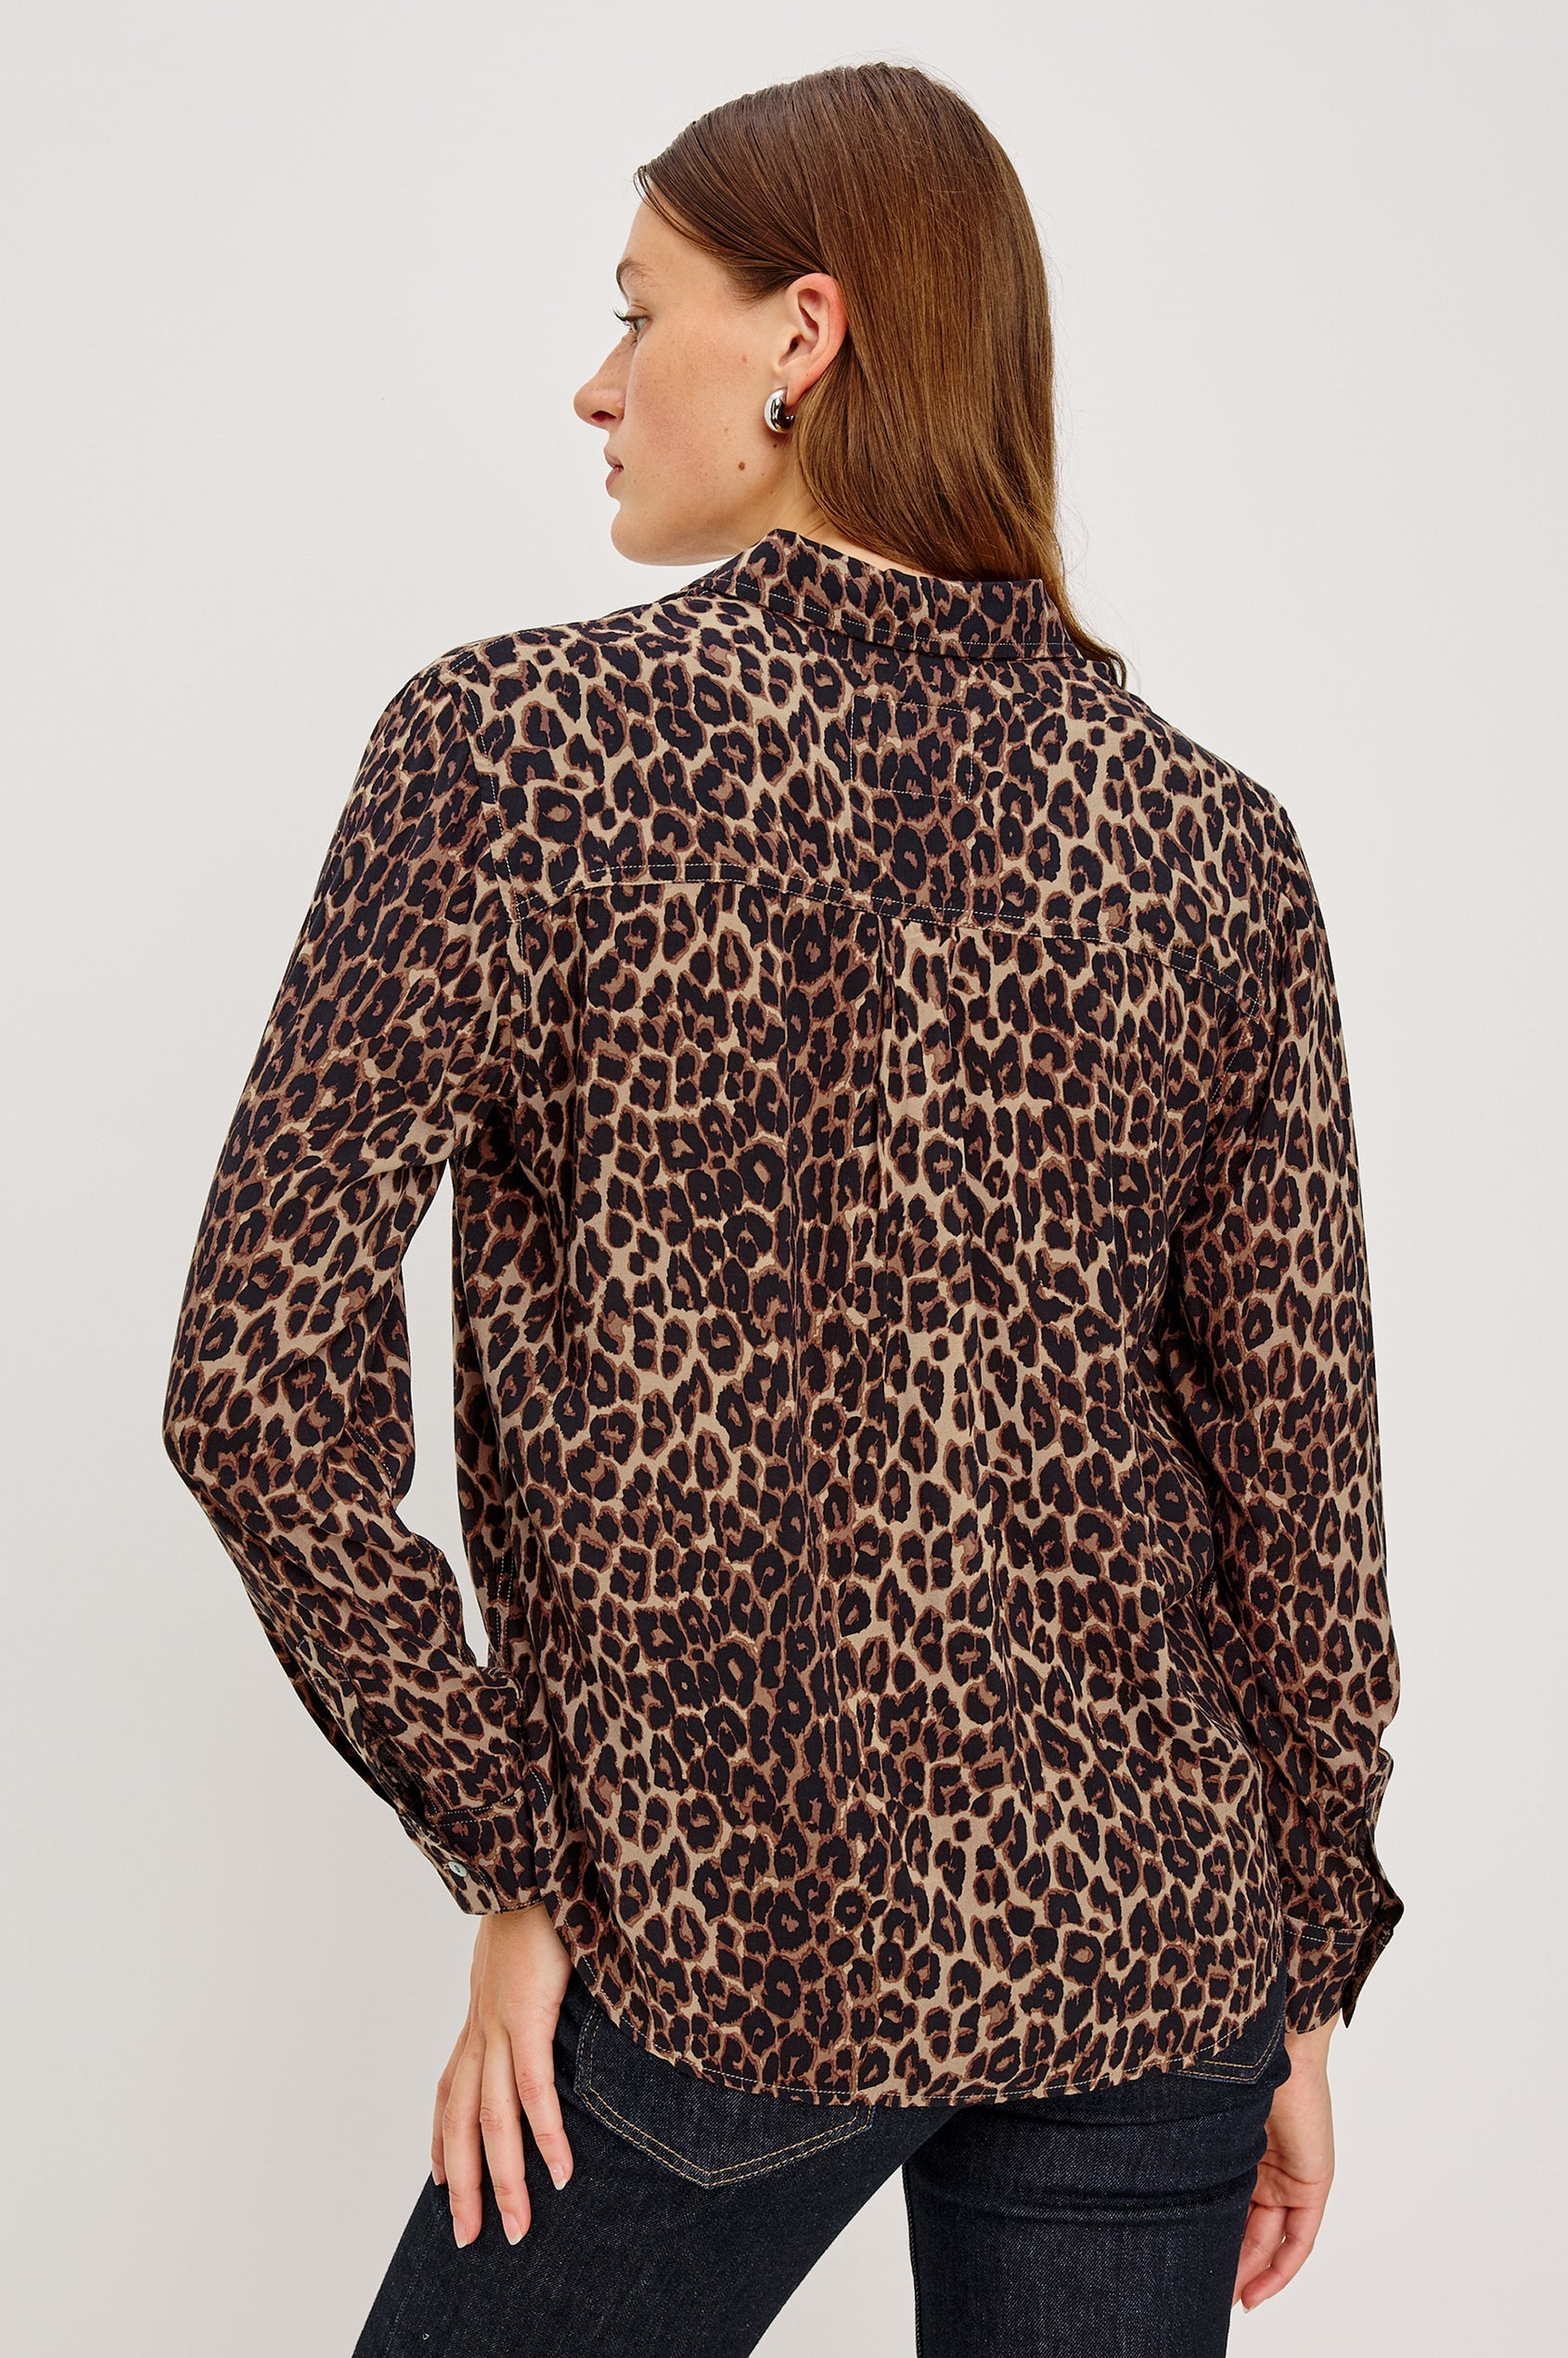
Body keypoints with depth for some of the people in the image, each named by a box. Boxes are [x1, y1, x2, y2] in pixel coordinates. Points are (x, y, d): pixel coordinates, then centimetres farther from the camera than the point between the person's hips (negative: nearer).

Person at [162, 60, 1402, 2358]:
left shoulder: (515, 750, -12)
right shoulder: (1214, 840, -3)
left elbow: (261, 1376, -17)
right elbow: (1300, 1465, -1)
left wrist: (517, 1857, -6)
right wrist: (1305, 1979, 10)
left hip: (732, 1949, -3)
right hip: (1146, 1932, 4)